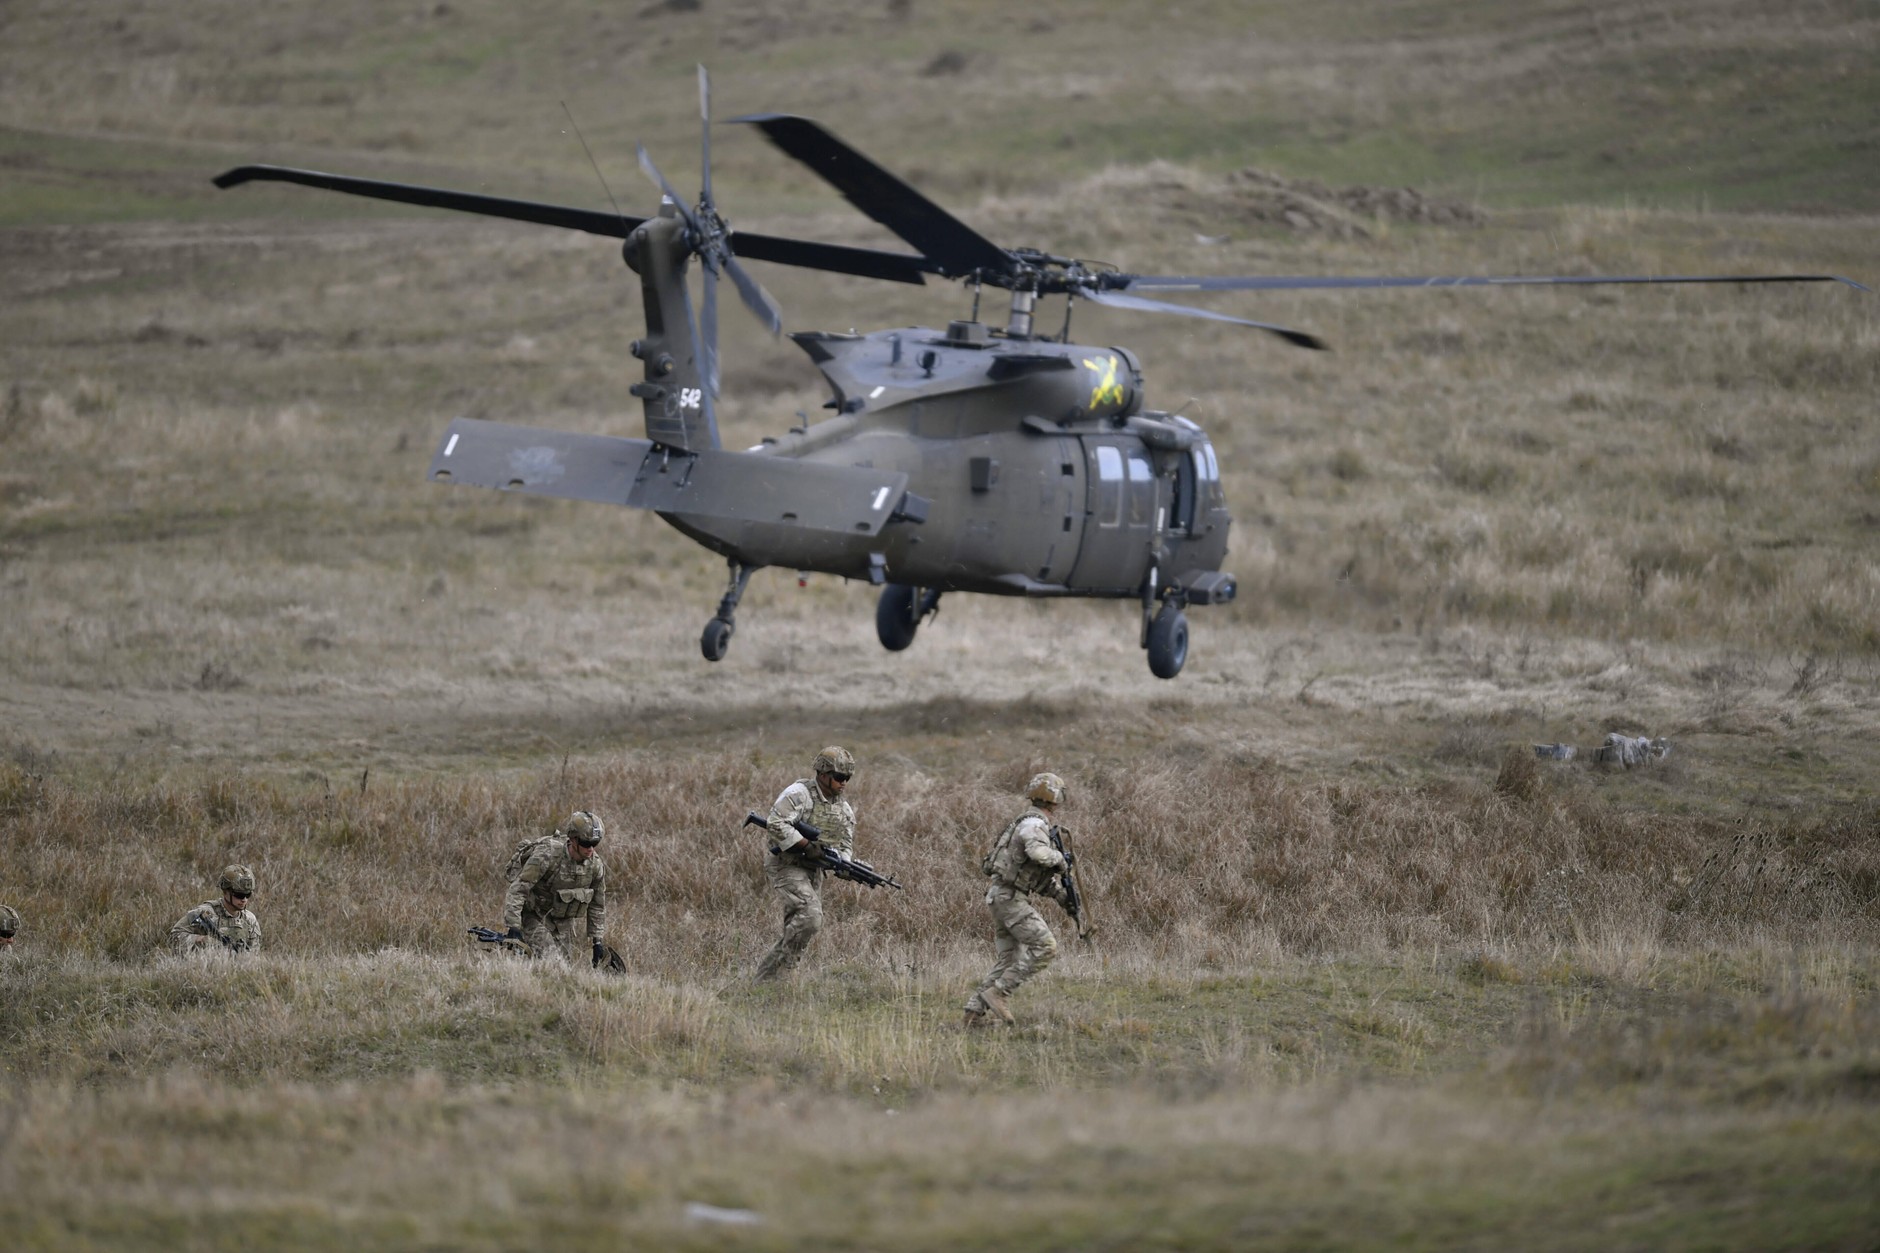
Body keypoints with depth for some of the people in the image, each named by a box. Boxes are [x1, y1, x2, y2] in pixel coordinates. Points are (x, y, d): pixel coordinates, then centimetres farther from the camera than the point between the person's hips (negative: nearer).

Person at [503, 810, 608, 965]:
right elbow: (518, 889, -26)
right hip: (533, 916, -6)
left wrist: (598, 940, 7)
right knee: (550, 963, -22)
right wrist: (514, 927, -30)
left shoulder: (596, 864, -8)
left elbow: (597, 905, 7)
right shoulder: (548, 855, -27)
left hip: (562, 921, 6)